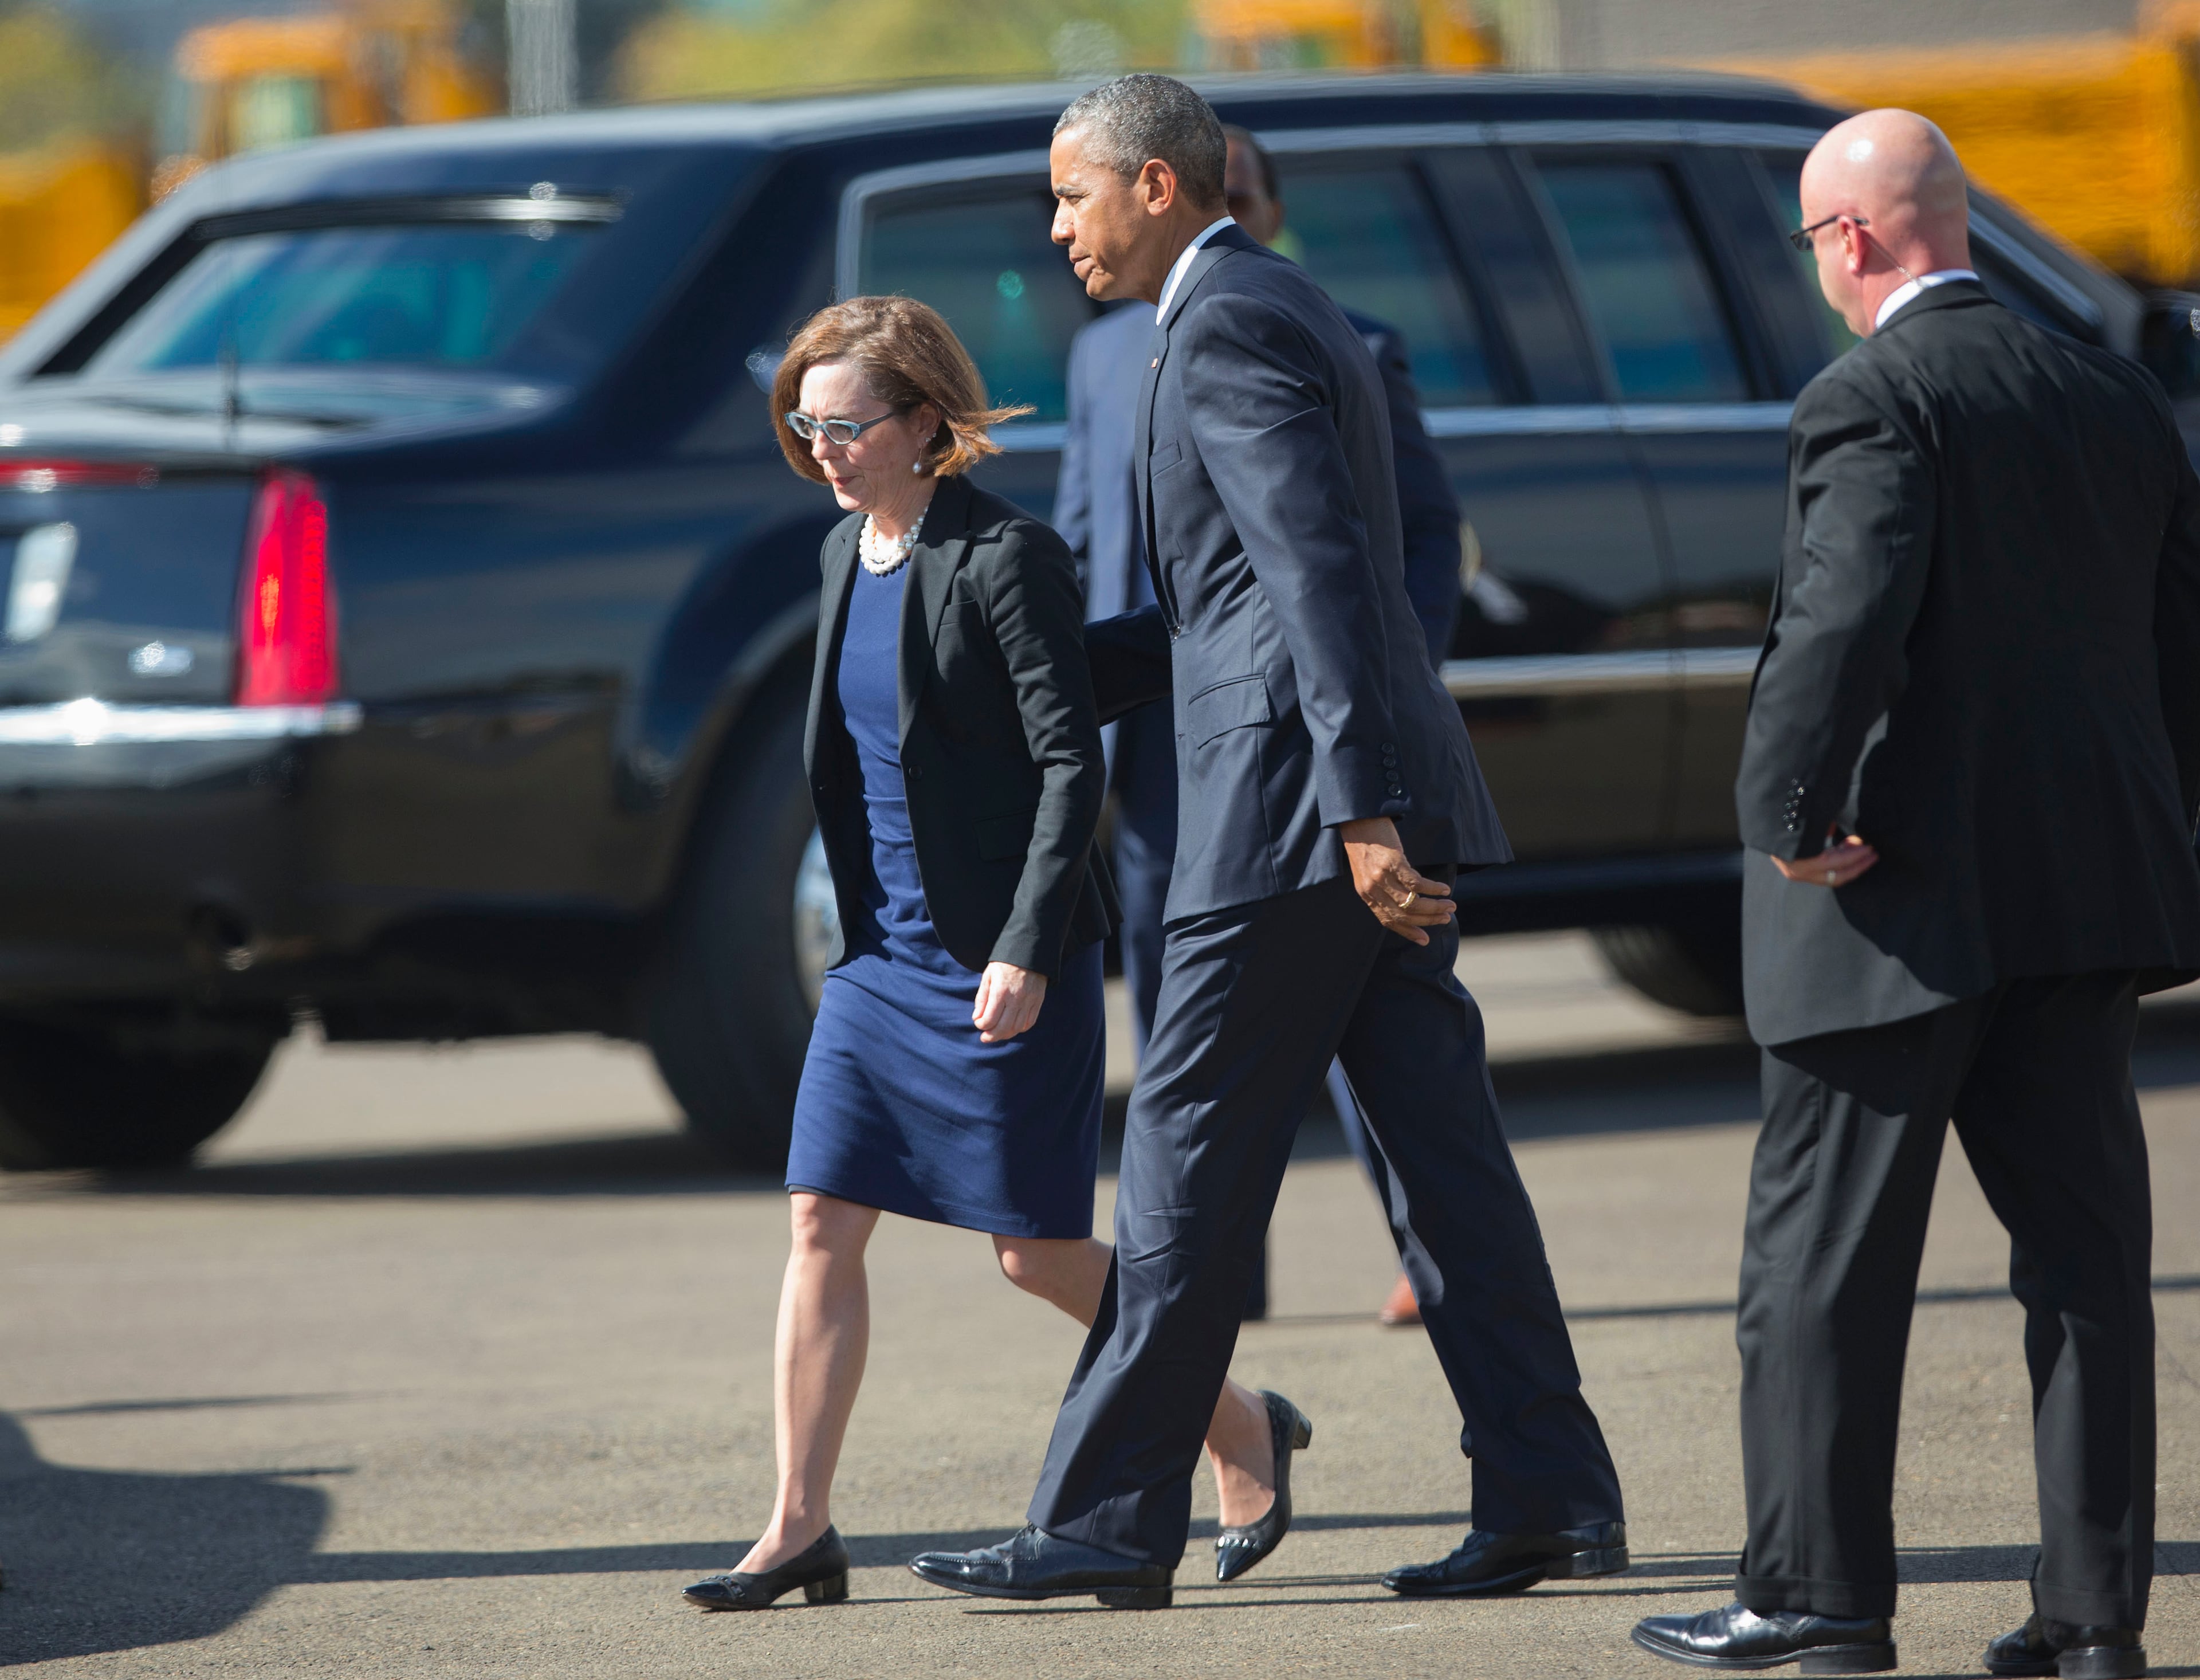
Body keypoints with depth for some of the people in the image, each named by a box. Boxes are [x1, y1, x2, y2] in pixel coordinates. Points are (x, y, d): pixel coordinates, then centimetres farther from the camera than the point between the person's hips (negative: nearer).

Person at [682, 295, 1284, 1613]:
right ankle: (802, 1527, 1)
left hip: (1005, 961, -7)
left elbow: (1072, 763, -16)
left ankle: (1240, 1428, 18)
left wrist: (1027, 950, -21)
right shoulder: (849, 553, 10)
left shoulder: (1004, 558, -14)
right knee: (824, 1222, -1)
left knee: (1041, 1253, -2)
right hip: (885, 952, 7)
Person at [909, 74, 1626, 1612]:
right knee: (1441, 1153, 6)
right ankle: (1550, 1500, 4)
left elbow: (1320, 574, -20)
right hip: (1366, 805, 10)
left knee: (1190, 1161, -4)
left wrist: (1358, 811, -26)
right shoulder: (1293, 315, 22)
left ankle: (1109, 1523, 0)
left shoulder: (1226, 328, -10)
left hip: (1290, 802, -10)